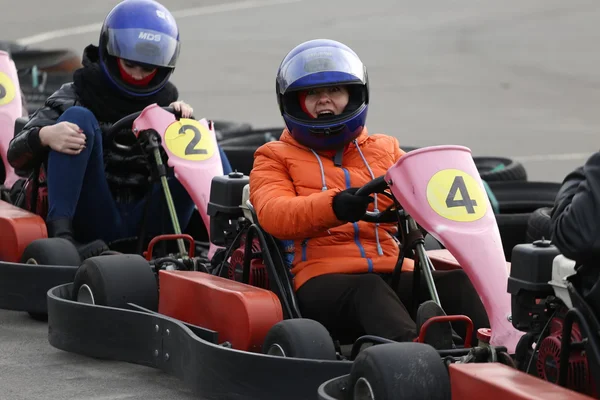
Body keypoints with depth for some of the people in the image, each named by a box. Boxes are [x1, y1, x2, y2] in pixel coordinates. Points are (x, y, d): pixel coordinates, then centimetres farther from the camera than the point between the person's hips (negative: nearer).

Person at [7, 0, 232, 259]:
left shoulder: (166, 105, 17)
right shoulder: (78, 96, 8)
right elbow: (17, 157, -1)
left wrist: (185, 123, -17)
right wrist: (44, 136, -24)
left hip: (148, 224, 2)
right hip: (94, 220, -2)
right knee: (78, 118, -19)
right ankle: (60, 233, -33)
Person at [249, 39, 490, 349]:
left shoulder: (385, 150, 29)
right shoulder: (275, 158, 18)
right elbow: (273, 213, -3)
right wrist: (333, 207, -24)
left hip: (394, 275, 4)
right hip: (322, 280, -3)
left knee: (457, 281, -28)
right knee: (368, 290, -38)